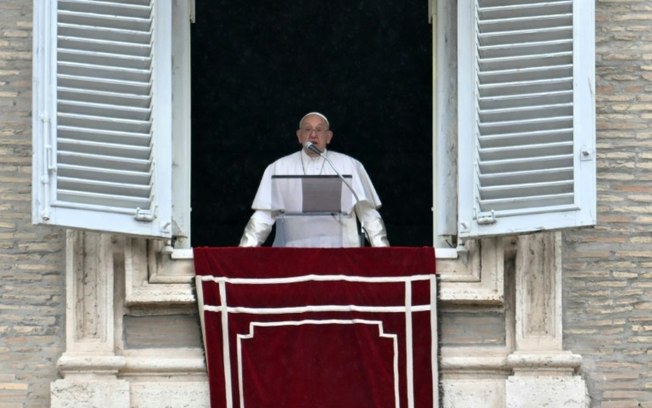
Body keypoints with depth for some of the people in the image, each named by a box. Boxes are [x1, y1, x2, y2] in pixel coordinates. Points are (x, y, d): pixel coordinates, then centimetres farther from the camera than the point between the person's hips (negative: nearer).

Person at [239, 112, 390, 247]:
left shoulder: (349, 166, 11)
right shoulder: (279, 168, 12)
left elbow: (368, 213, 8)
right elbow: (264, 215, 9)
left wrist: (381, 247, -3)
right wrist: (247, 247, -3)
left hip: (339, 247, 0)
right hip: (292, 248, 0)